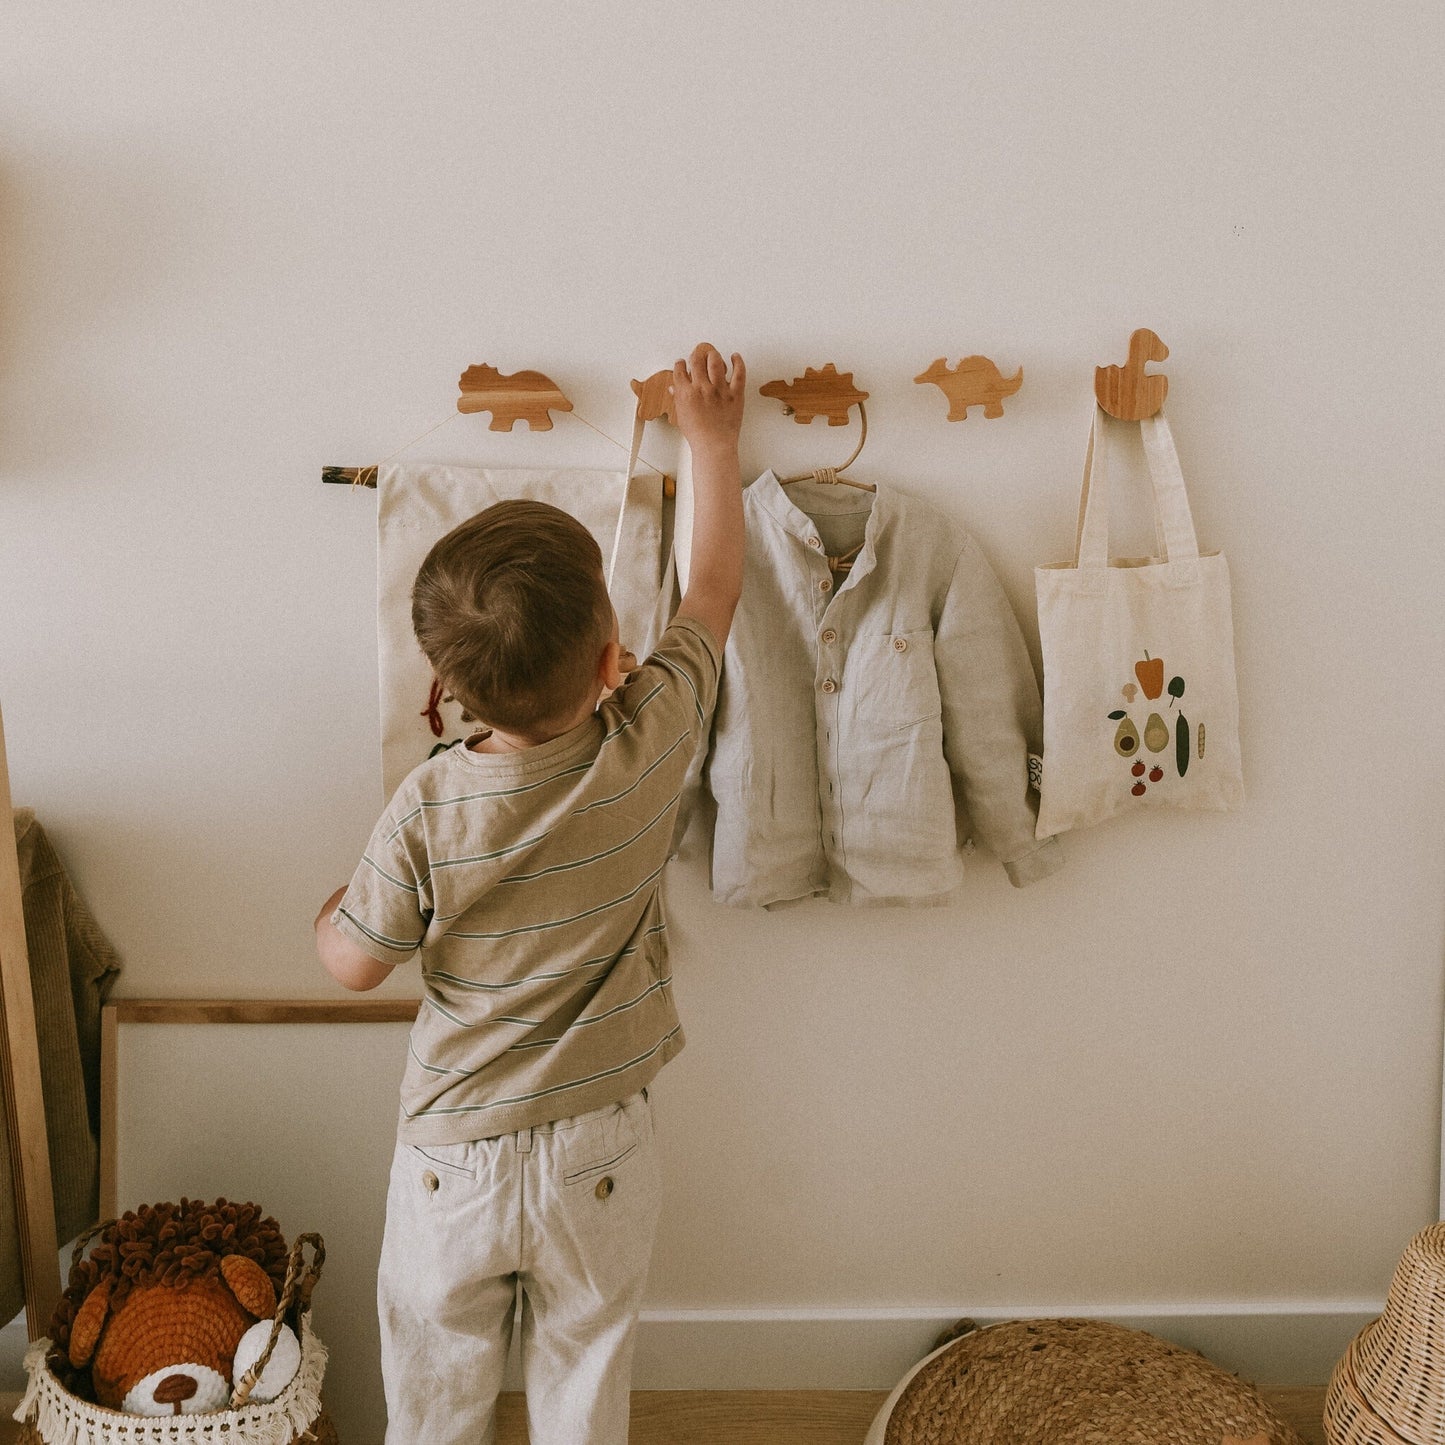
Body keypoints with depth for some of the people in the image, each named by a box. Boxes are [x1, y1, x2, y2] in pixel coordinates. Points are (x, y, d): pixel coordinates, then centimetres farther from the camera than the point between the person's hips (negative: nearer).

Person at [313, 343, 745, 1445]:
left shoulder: (428, 811, -25)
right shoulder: (651, 742, -22)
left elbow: (355, 964, -10)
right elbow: (715, 588, -5)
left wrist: (330, 910, 12)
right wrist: (714, 441, 8)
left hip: (453, 1157, -1)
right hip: (600, 1155, 1)